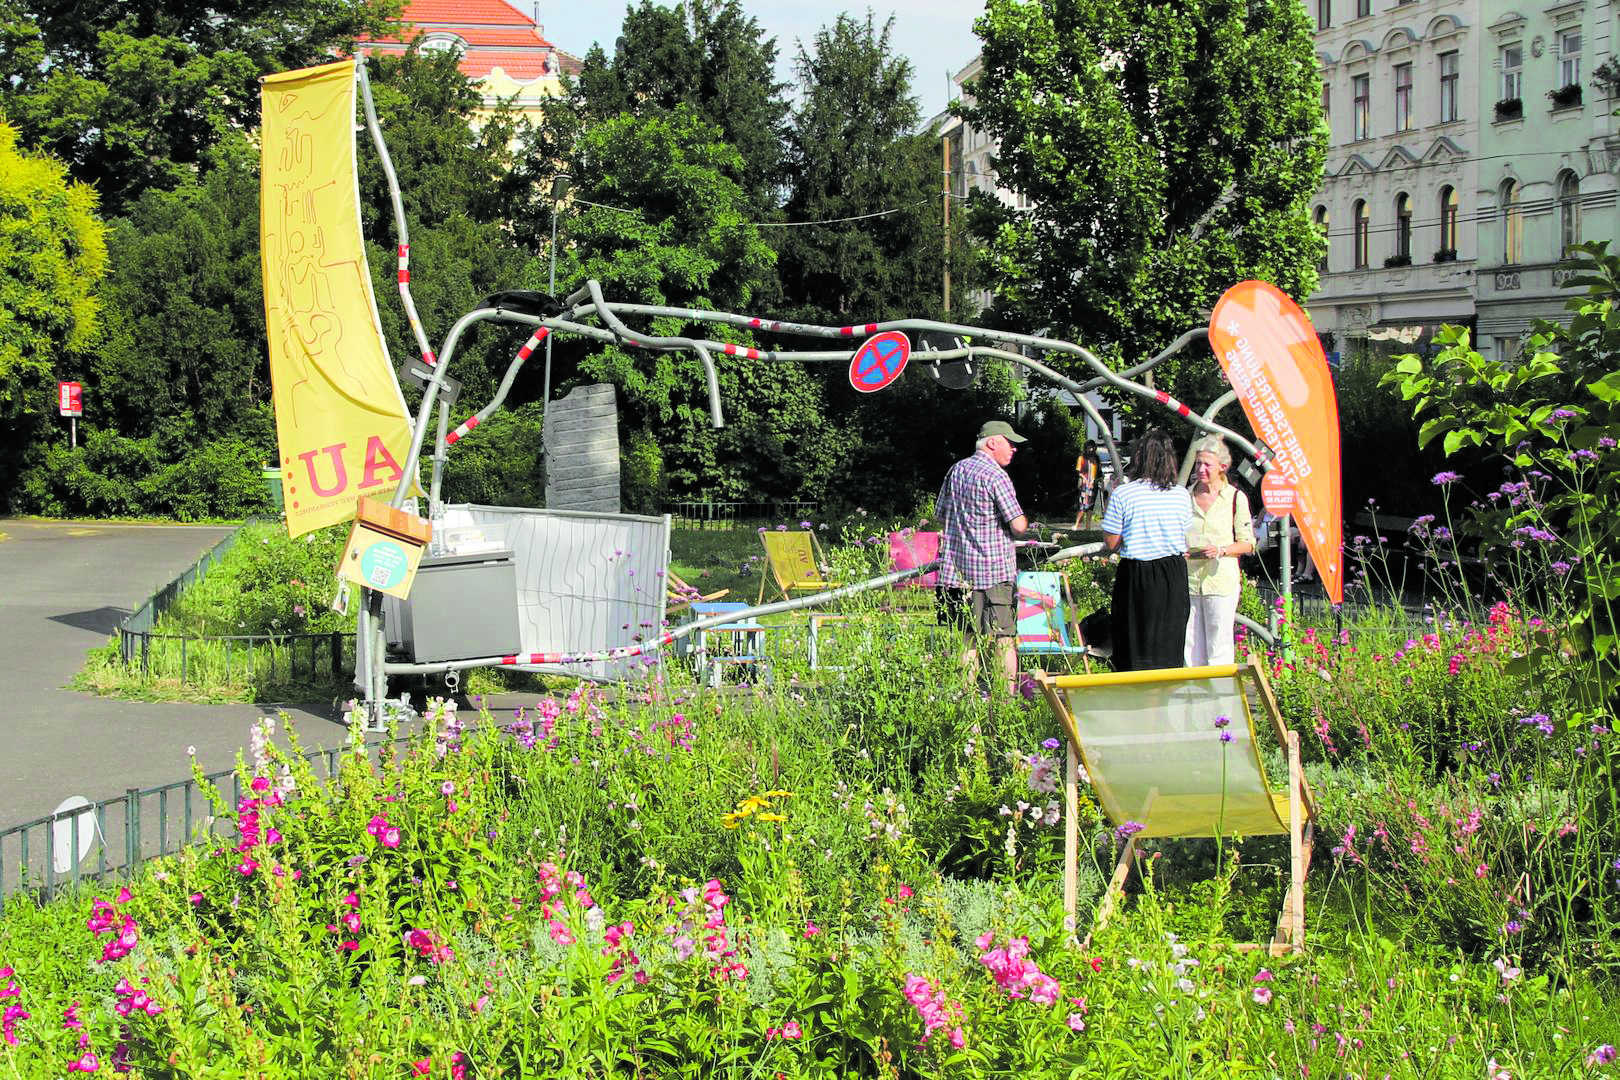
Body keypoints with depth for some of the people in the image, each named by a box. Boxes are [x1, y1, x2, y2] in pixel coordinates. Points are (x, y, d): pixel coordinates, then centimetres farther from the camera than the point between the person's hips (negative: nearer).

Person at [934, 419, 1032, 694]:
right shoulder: (995, 476, -12)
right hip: (994, 569, -7)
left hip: (958, 568, 7)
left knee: (968, 639, 11)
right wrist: (1024, 521, 7)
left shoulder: (957, 470, 11)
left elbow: (940, 515, 19)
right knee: (1005, 639, -2)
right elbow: (1019, 526, -15)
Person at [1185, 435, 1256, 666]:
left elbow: (1247, 543, 3)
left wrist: (1221, 550, -14)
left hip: (1221, 580, -4)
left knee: (1219, 648, -4)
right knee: (1190, 646, 4)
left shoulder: (1236, 498, 0)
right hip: (1188, 579, 4)